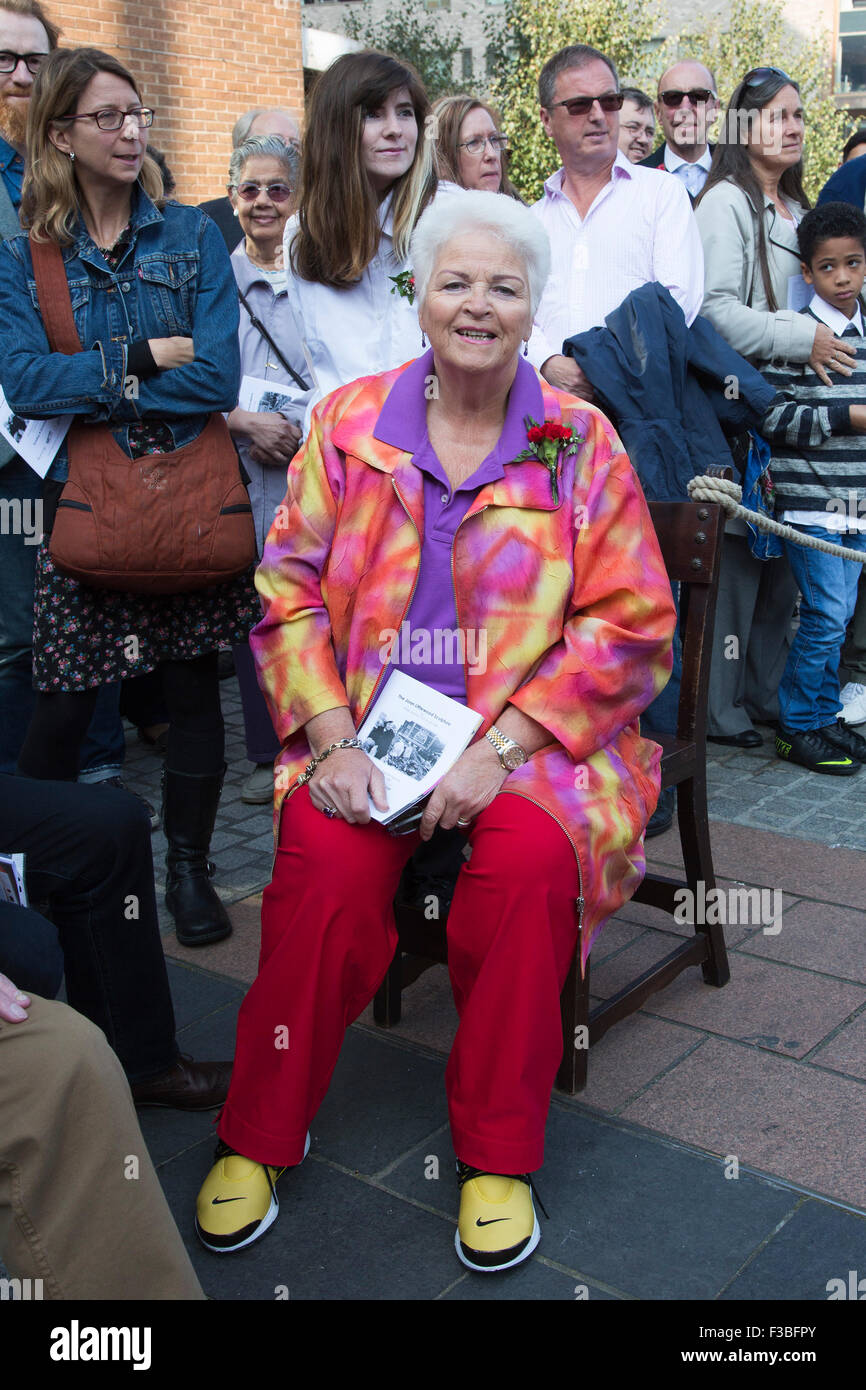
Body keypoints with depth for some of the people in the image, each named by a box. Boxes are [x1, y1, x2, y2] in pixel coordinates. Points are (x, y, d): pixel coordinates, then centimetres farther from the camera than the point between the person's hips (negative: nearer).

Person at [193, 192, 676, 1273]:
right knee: (328, 864, -26)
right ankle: (260, 1134, -3)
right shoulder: (349, 423, 6)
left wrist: (497, 752, -13)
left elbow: (630, 628, -2)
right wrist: (334, 741, -11)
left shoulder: (581, 443, 2)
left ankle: (497, 1155, -9)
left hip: (531, 741, 0)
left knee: (531, 859, -30)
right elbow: (290, 594, 4)